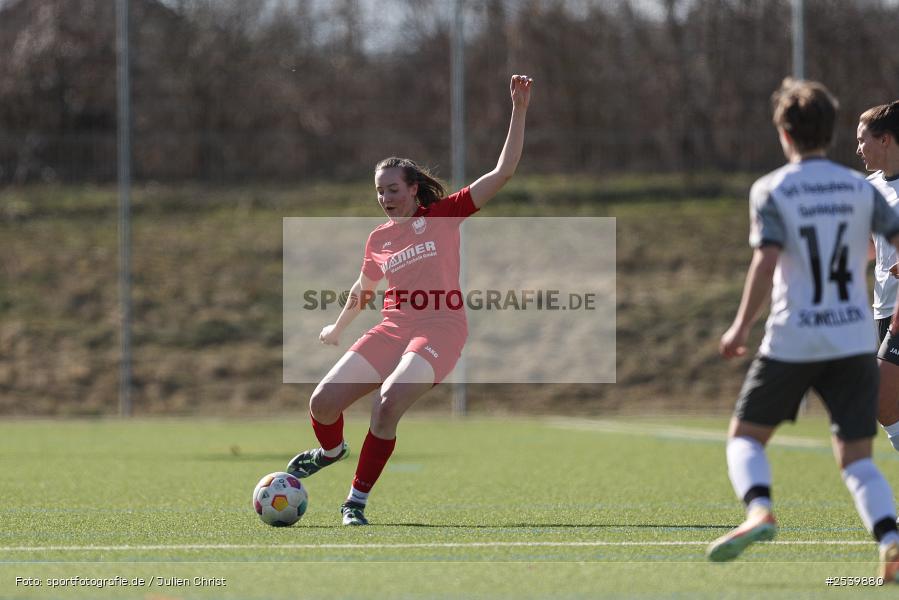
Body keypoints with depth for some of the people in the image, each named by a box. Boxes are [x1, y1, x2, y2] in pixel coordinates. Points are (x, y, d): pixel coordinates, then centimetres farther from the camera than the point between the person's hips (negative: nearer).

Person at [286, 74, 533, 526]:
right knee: (323, 402, -7)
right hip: (393, 329, 5)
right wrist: (338, 328, 48)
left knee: (388, 402, -29)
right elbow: (363, 291, 34)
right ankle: (331, 450, 32)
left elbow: (503, 173, -4)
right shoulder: (378, 239, 14)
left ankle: (357, 501, -16)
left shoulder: (444, 215, 2)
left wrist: (519, 111, -11)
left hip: (439, 329, -5)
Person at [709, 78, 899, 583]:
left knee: (746, 436, 14)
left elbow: (767, 260, -16)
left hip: (792, 341, -3)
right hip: (855, 340, 3)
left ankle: (759, 509, -14)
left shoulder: (770, 191, -4)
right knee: (856, 456, 5)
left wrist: (742, 327, -9)